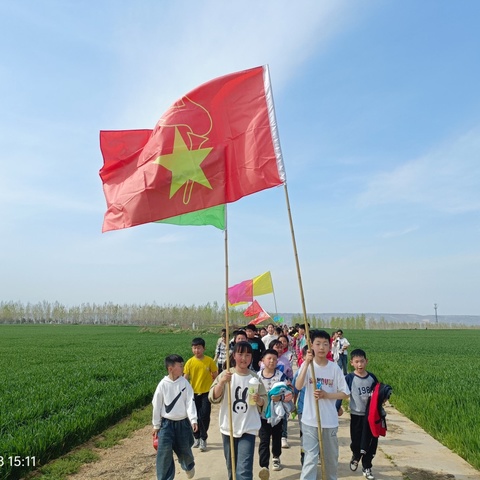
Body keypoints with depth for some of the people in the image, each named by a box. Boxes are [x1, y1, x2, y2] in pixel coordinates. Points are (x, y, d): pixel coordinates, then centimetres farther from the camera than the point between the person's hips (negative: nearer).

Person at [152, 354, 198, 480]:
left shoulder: (185, 383, -7)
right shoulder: (163, 384, -9)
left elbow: (190, 402, -10)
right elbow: (157, 405, -1)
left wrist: (193, 419, -21)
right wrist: (156, 425, 3)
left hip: (183, 423, 1)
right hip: (166, 423, -1)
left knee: (185, 450, 16)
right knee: (164, 452, -8)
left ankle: (189, 466, 48)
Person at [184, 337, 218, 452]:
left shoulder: (209, 361, -8)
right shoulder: (190, 362, -6)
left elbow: (215, 376, 1)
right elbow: (185, 378, -2)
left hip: (206, 392, -2)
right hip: (194, 393, 2)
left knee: (204, 416, -6)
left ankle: (203, 439, 12)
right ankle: (197, 437, 30)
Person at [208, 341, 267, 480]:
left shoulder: (255, 377, -1)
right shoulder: (226, 374, -5)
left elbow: (264, 400, 6)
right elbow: (213, 398, -13)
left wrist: (259, 400, -16)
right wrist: (222, 382, -29)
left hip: (248, 429, -1)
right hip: (228, 428, 1)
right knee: (232, 467, 17)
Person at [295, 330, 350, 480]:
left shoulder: (334, 368, -4)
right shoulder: (307, 365, -8)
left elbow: (345, 393, 0)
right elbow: (298, 386, -23)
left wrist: (326, 395, -15)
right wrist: (307, 363, -30)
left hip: (330, 421, 2)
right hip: (310, 420, -2)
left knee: (331, 457, 18)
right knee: (310, 458, -1)